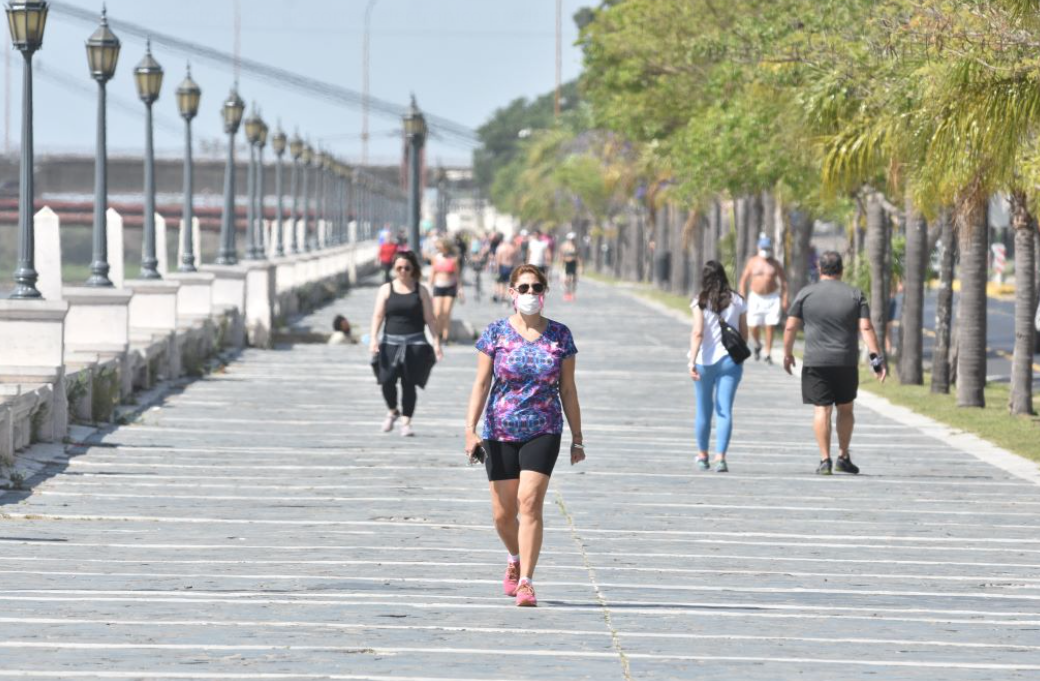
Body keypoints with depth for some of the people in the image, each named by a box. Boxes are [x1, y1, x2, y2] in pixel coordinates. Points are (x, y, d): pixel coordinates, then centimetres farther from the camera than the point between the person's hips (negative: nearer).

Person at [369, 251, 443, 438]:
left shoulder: (421, 291, 6)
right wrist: (373, 337, -13)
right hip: (391, 341, 0)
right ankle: (393, 411, 20)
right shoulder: (386, 289, 6)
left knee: (409, 383, -2)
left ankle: (406, 422, 6)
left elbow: (430, 318, 5)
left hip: (414, 343, 0)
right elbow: (378, 315, 0)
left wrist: (436, 342, -2)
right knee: (387, 380, -9)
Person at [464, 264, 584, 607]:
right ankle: (516, 559, 37)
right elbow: (481, 384, -1)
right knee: (503, 513, 6)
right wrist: (470, 429, -11)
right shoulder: (496, 332, 0)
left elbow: (568, 389, 8)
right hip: (501, 433, 1)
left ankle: (526, 582, -14)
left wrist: (577, 438, 7)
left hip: (543, 431, -1)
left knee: (530, 502, -16)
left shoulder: (560, 335, 3)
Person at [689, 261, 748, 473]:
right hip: (729, 360, 1)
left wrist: (692, 361, -18)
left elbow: (697, 333, -15)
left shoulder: (701, 303, -6)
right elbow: (744, 334, 7)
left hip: (705, 361, -1)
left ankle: (702, 455, 27)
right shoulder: (737, 302, 2)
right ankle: (720, 457, -17)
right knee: (725, 411, -3)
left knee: (704, 410, 14)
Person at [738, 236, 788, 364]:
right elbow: (743, 281, 6)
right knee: (754, 327, -2)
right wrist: (742, 298, 0)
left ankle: (768, 354, 2)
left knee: (770, 327, -6)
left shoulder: (776, 264, 3)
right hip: (756, 298, 0)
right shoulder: (752, 262, 3)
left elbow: (784, 282, 6)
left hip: (772, 298, 0)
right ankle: (757, 345, 29)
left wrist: (784, 299, -3)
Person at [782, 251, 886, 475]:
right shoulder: (855, 295, 3)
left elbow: (791, 327, 0)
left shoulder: (806, 294, 1)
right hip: (847, 363, 1)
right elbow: (866, 328, -5)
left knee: (821, 410, -1)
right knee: (845, 409, 16)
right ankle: (844, 457, 17)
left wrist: (787, 354, 12)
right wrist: (876, 358, -7)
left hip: (815, 362, -1)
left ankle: (825, 460, -8)